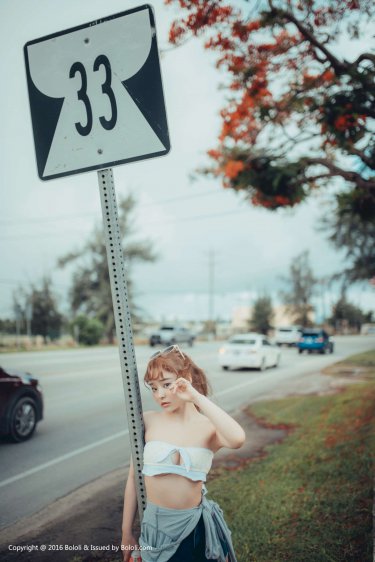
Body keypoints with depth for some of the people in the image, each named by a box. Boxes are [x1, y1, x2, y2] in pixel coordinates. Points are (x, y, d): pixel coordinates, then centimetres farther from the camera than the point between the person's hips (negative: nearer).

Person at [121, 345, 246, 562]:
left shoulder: (209, 428, -10)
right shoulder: (148, 421, -6)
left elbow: (237, 439, -33)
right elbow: (134, 477, 1)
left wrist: (197, 397, -30)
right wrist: (127, 532, 6)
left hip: (195, 528, -1)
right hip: (155, 525, 1)